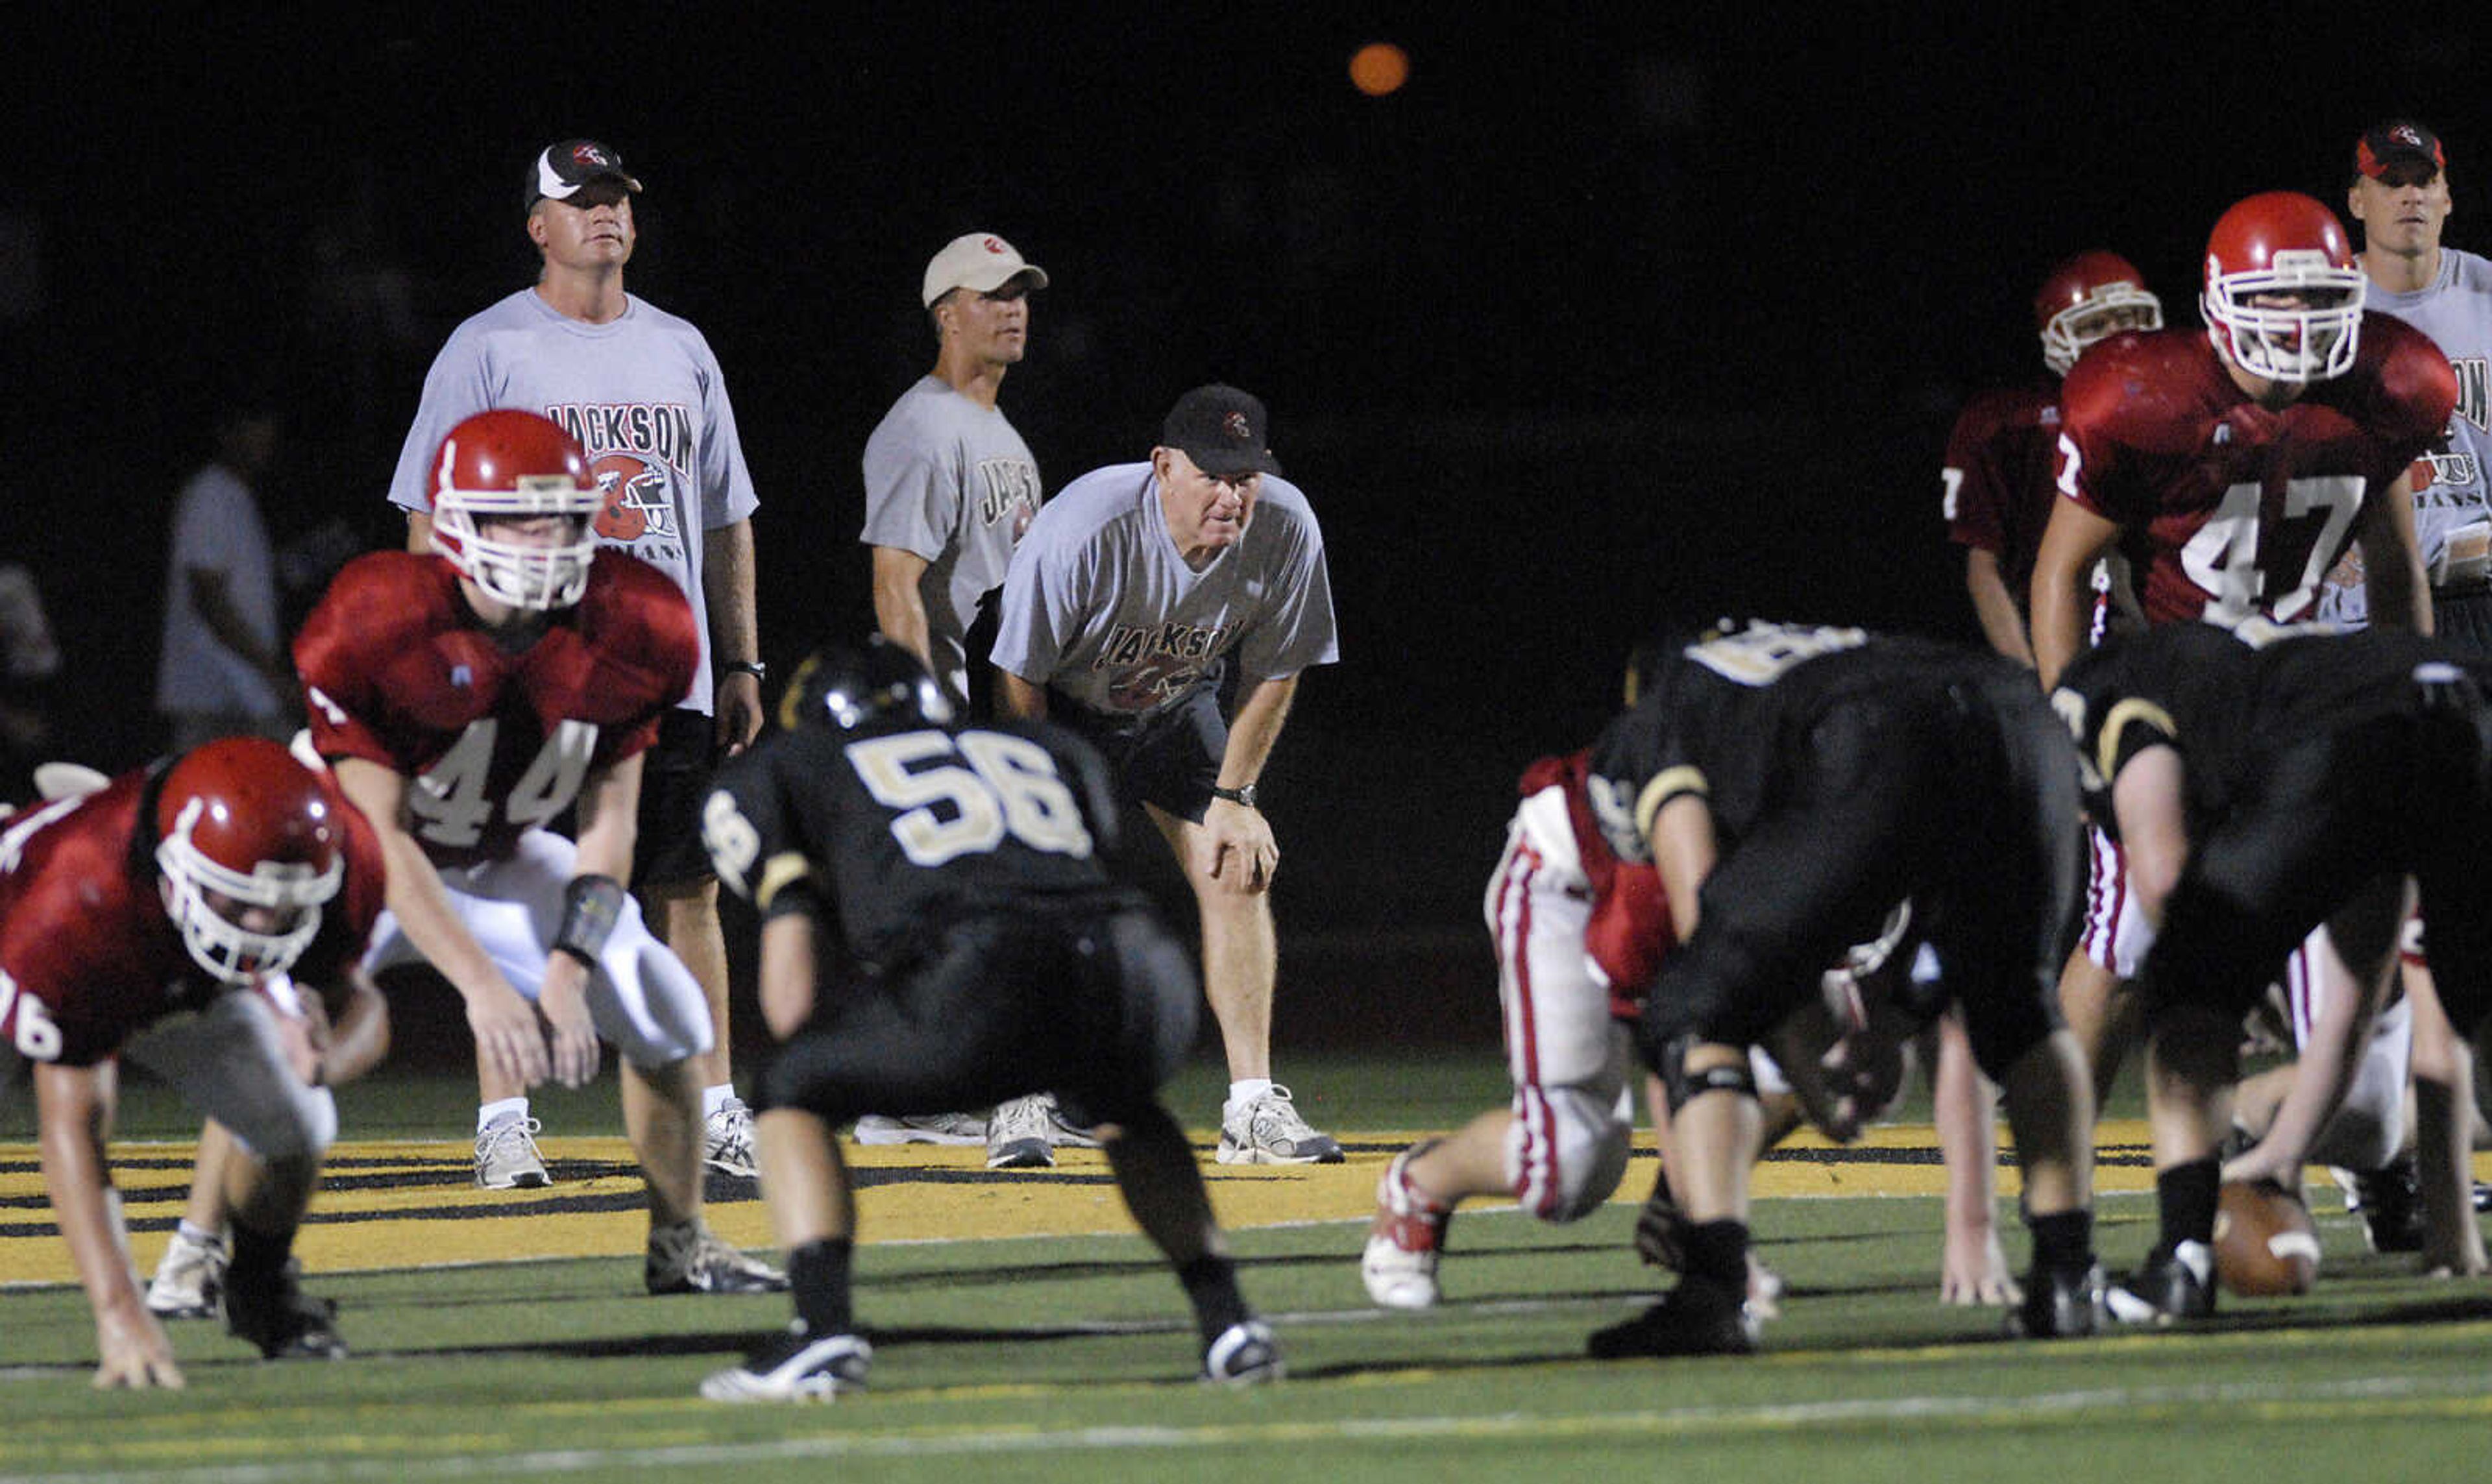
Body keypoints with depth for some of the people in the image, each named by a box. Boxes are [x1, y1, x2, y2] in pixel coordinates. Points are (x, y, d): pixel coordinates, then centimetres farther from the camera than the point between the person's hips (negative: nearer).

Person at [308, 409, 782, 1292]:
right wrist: (482, 985, -37)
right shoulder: (376, 629, -32)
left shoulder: (631, 630, -19)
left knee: (668, 1017, -7)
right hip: (363, 861, -4)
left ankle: (680, 1244, 14)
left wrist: (567, 972, -24)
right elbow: (380, 837, -30)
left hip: (501, 861, 4)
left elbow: (609, 818, -11)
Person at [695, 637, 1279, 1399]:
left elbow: (796, 1003, 18)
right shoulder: (1048, 751, 37)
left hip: (988, 990, -4)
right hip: (1142, 979, 4)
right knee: (1124, 1108, 39)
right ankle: (1227, 1320, 26)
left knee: (795, 1095, 21)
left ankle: (825, 1330, 3)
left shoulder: (790, 769, 25)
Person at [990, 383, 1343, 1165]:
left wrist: (1233, 797, -7)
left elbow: (1273, 675, -8)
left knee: (1237, 873, -6)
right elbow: (1019, 677, -24)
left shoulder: (1286, 528, -25)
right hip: (1062, 706, -4)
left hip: (1177, 706, 4)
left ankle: (1253, 1107, -3)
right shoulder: (1088, 530, -38)